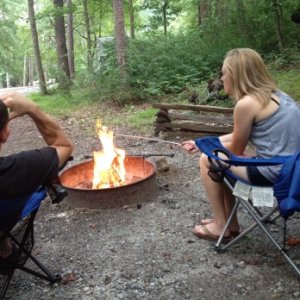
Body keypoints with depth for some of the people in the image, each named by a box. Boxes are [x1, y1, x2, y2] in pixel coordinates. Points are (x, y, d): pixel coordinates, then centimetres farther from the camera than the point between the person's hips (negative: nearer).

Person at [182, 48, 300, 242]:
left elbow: (236, 150, -4)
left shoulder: (246, 103, -16)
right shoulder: (272, 94, 11)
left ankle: (221, 226, 16)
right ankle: (231, 223, 27)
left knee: (207, 159, 5)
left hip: (274, 173, -9)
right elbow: (239, 139, 20)